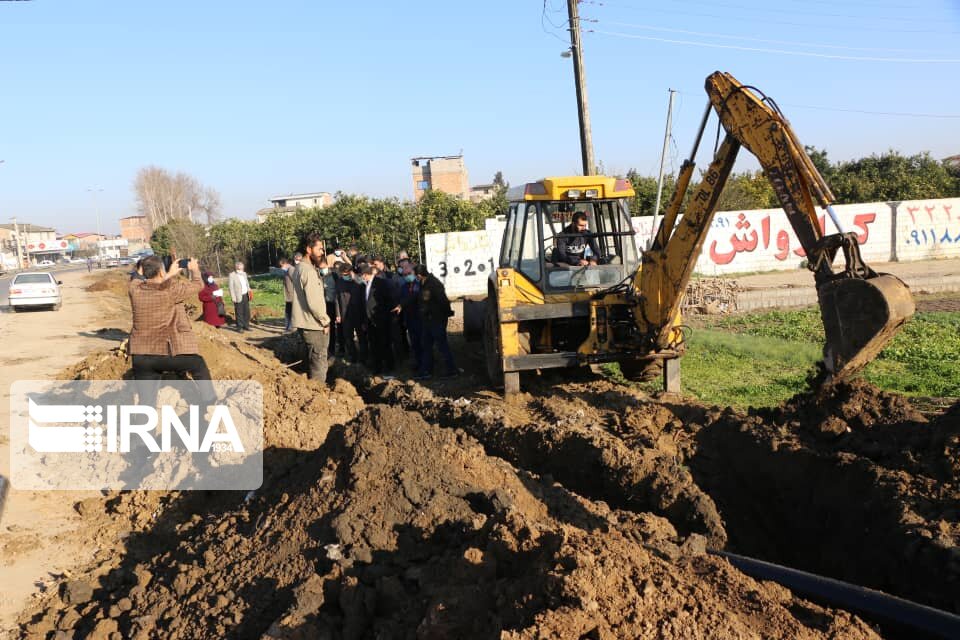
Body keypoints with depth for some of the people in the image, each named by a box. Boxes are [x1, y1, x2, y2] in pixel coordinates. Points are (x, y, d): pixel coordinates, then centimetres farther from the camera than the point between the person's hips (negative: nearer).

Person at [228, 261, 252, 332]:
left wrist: (249, 292, 6)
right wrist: (233, 298, -15)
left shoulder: (244, 274, 12)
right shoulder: (232, 275, -7)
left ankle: (246, 326, 19)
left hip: (245, 295, 6)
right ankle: (239, 327, 7)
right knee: (239, 313, -1)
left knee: (247, 311, 10)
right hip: (238, 297, -6)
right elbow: (231, 287, -10)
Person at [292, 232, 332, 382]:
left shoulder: (300, 267, 12)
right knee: (319, 364, -2)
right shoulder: (309, 271, -19)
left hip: (306, 324, 10)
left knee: (312, 361, 20)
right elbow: (314, 303, -24)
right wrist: (325, 321, -11)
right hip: (314, 325, -10)